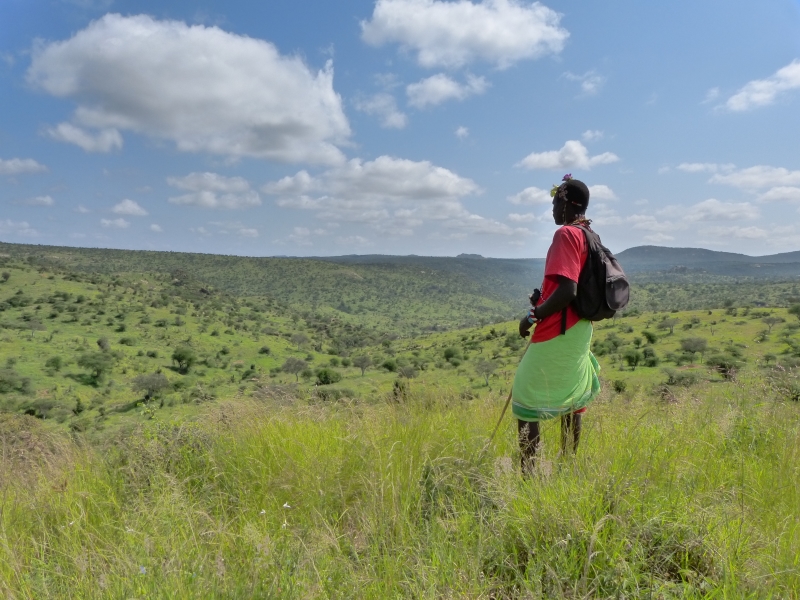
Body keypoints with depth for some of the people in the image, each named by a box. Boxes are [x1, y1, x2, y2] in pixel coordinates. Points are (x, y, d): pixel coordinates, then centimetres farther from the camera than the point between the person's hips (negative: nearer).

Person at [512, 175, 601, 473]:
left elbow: (567, 290, -26)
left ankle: (527, 473, 0)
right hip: (577, 330, 9)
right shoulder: (588, 237, 12)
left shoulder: (566, 234, -17)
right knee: (568, 398, 17)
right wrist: (543, 301, 9)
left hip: (556, 334, -9)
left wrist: (533, 316, -15)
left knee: (524, 398, -1)